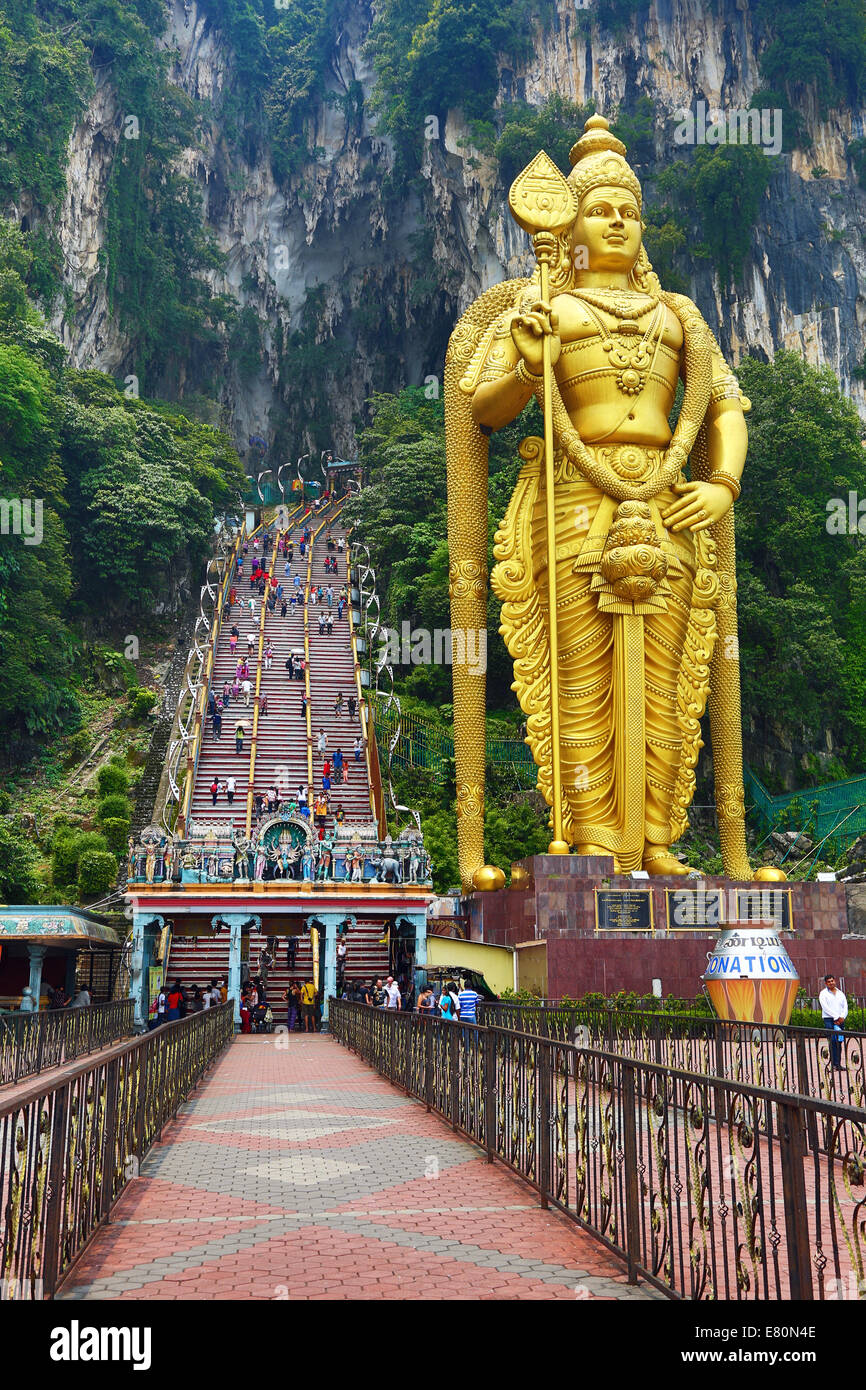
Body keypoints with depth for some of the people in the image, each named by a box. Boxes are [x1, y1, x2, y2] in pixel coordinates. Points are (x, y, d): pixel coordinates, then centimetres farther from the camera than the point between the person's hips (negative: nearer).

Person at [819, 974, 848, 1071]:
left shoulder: (840, 993, 17)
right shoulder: (823, 994, 2)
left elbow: (845, 1006, 10)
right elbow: (825, 1007, -8)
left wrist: (842, 1017, -6)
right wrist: (836, 1017, -13)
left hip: (840, 1020, 5)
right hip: (829, 1020, -5)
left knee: (839, 1042, 3)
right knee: (833, 1041, -13)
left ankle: (839, 1064, 6)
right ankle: (835, 1064, -16)